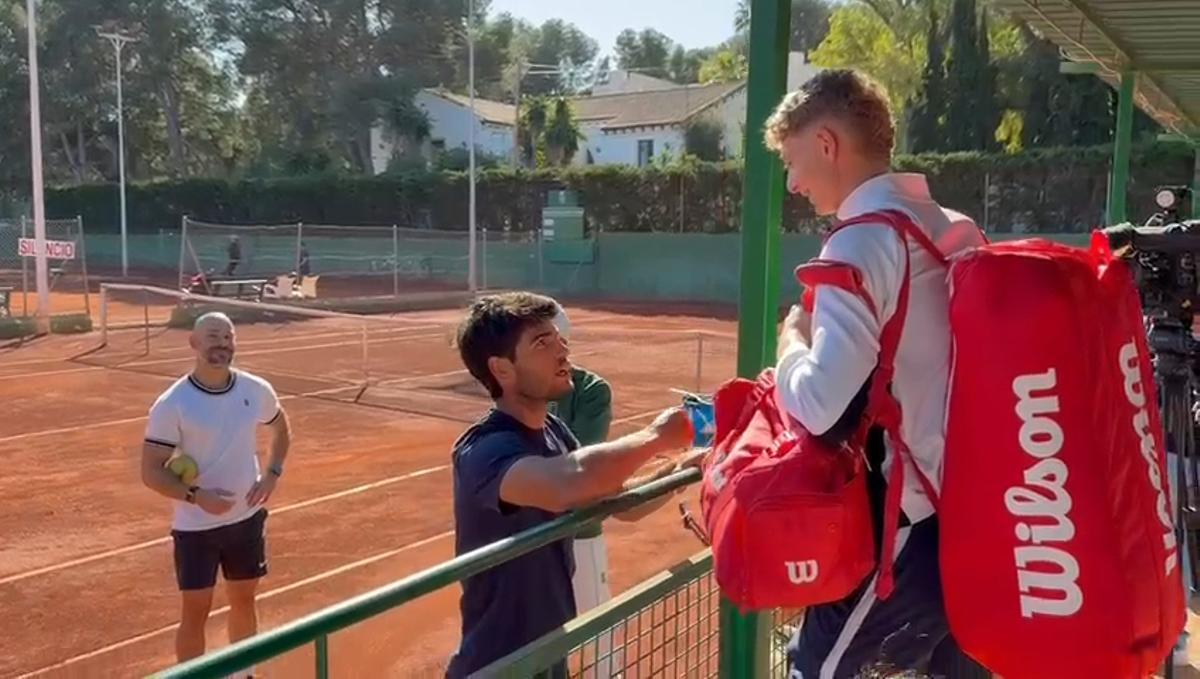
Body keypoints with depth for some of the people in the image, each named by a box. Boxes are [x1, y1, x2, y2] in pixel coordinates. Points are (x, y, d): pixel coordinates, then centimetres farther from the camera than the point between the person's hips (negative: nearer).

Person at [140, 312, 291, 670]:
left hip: (247, 517, 4)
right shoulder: (171, 405, -16)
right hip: (196, 526, -4)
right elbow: (151, 472, -13)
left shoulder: (256, 390, -5)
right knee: (195, 614, 3)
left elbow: (281, 427, 16)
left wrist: (272, 474, 1)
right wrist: (195, 496, -28)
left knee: (244, 602, 17)